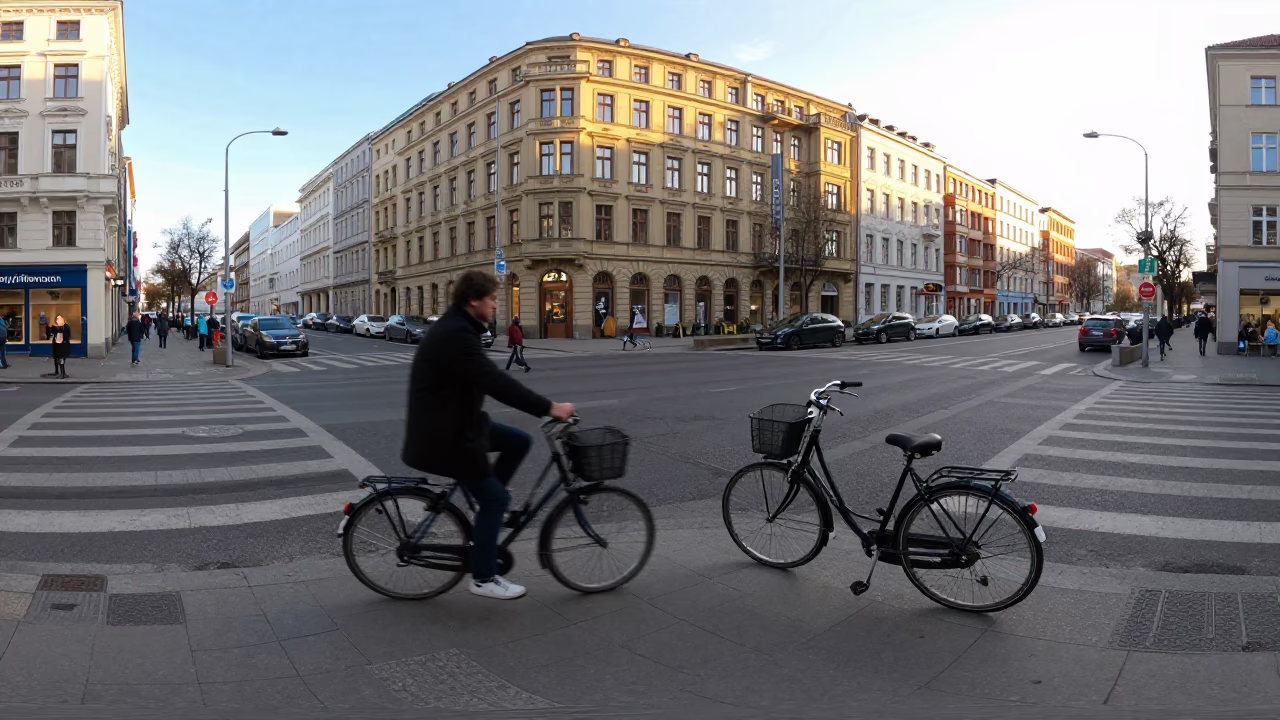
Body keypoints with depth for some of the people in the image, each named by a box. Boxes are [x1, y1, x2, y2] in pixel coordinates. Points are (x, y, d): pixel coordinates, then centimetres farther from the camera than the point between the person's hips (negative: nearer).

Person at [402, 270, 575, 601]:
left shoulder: (457, 329, 9)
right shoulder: (455, 334, -24)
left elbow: (490, 379, 14)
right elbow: (494, 382, -30)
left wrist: (544, 405, 12)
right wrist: (548, 407, -28)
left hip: (457, 422, 10)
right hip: (442, 434, -10)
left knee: (518, 440, 9)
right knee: (495, 497, -3)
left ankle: (488, 506, 18)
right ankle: (484, 578, 11)